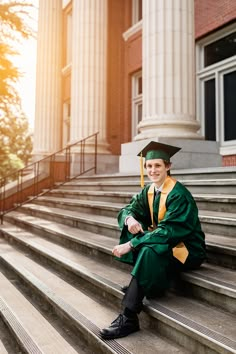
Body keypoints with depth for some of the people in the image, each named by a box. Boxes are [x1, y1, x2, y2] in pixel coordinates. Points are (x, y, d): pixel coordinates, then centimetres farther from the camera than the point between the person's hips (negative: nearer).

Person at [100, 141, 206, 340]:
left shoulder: (179, 194, -22)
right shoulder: (148, 191, 2)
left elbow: (168, 230, -29)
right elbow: (128, 209, 4)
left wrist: (130, 244, -33)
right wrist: (130, 219, -23)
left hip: (186, 249, -8)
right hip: (163, 243, 8)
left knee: (148, 251, -35)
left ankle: (129, 317, -32)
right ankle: (139, 285, -10)